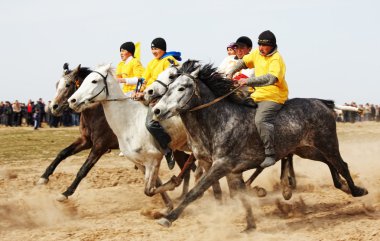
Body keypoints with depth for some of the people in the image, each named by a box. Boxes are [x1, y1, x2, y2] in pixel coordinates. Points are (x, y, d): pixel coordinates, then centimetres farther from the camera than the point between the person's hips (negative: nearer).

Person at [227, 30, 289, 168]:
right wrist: (231, 73, 6)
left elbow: (271, 78, -34)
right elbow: (243, 62, 22)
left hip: (273, 96, -9)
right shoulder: (257, 53, 8)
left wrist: (249, 81, -39)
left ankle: (270, 155, -27)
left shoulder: (276, 59, -18)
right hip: (257, 94, 9)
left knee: (261, 120, -30)